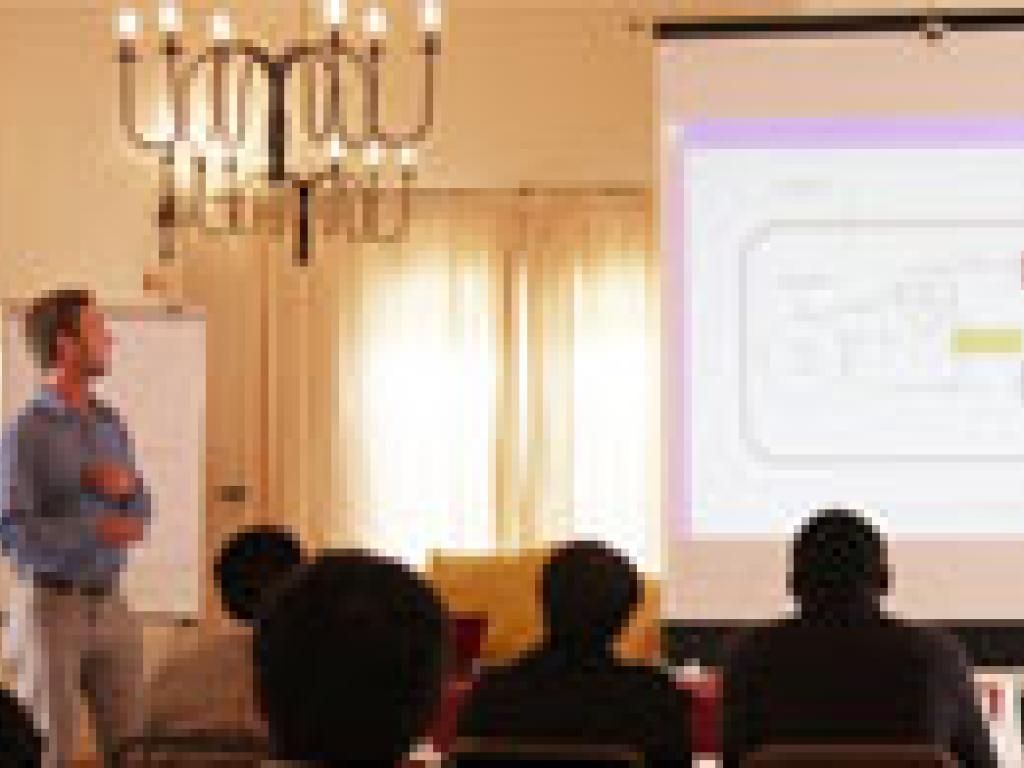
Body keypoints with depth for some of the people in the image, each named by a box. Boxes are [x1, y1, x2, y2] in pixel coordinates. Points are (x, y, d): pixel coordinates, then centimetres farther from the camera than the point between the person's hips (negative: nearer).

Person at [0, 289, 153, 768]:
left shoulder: (109, 423, 8)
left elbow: (136, 516, 14)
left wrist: (128, 487, -8)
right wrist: (97, 531, -25)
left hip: (110, 605, 6)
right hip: (52, 606, -6)